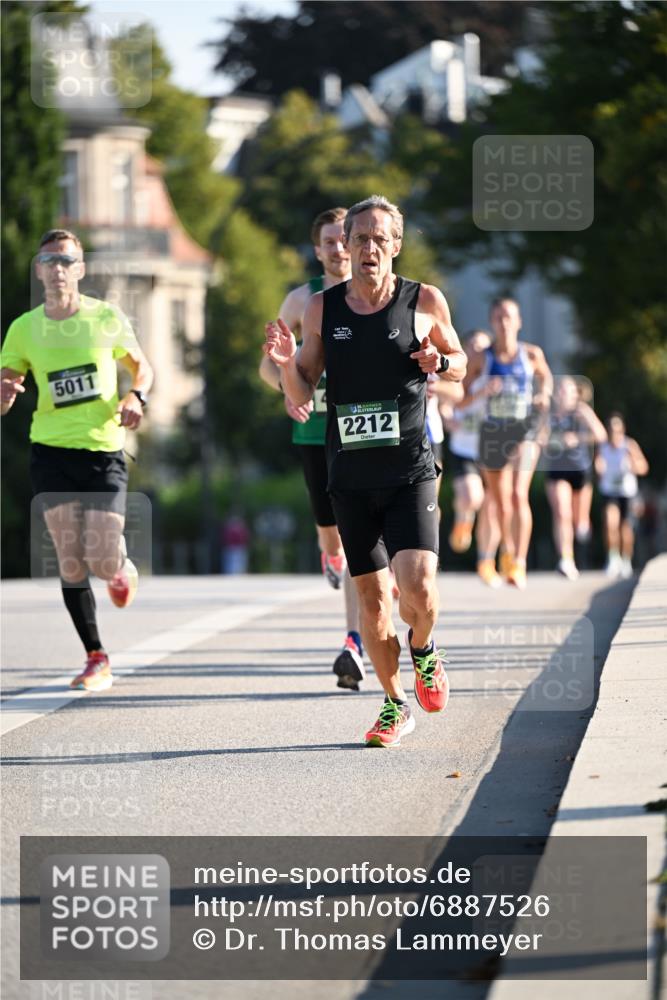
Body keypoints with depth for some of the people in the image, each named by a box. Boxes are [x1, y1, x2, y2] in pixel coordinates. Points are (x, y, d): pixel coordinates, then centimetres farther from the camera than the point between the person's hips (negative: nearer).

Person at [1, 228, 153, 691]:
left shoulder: (106, 318, -1)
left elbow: (141, 366, 13)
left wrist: (136, 397, -8)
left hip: (104, 449, -1)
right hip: (51, 450, 1)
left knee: (101, 562, -10)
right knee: (71, 561, -6)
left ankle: (122, 564, 30)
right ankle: (97, 661, 5)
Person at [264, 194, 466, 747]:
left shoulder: (425, 302, -1)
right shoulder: (321, 309, 3)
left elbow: (460, 364, 14)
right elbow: (301, 395, 7)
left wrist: (439, 362, -9)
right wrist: (286, 363, -14)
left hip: (410, 472, -2)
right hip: (350, 477, 2)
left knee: (418, 588, -18)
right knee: (371, 597, 6)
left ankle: (424, 650, 17)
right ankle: (395, 705, 24)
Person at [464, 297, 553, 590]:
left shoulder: (532, 354, 0)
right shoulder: (482, 358, -3)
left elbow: (546, 376, 21)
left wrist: (545, 394, 1)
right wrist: (483, 391, -17)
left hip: (524, 430, -2)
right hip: (492, 431, 2)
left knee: (519, 495, -20)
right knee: (501, 502, 13)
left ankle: (519, 564, -22)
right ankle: (507, 549, 42)